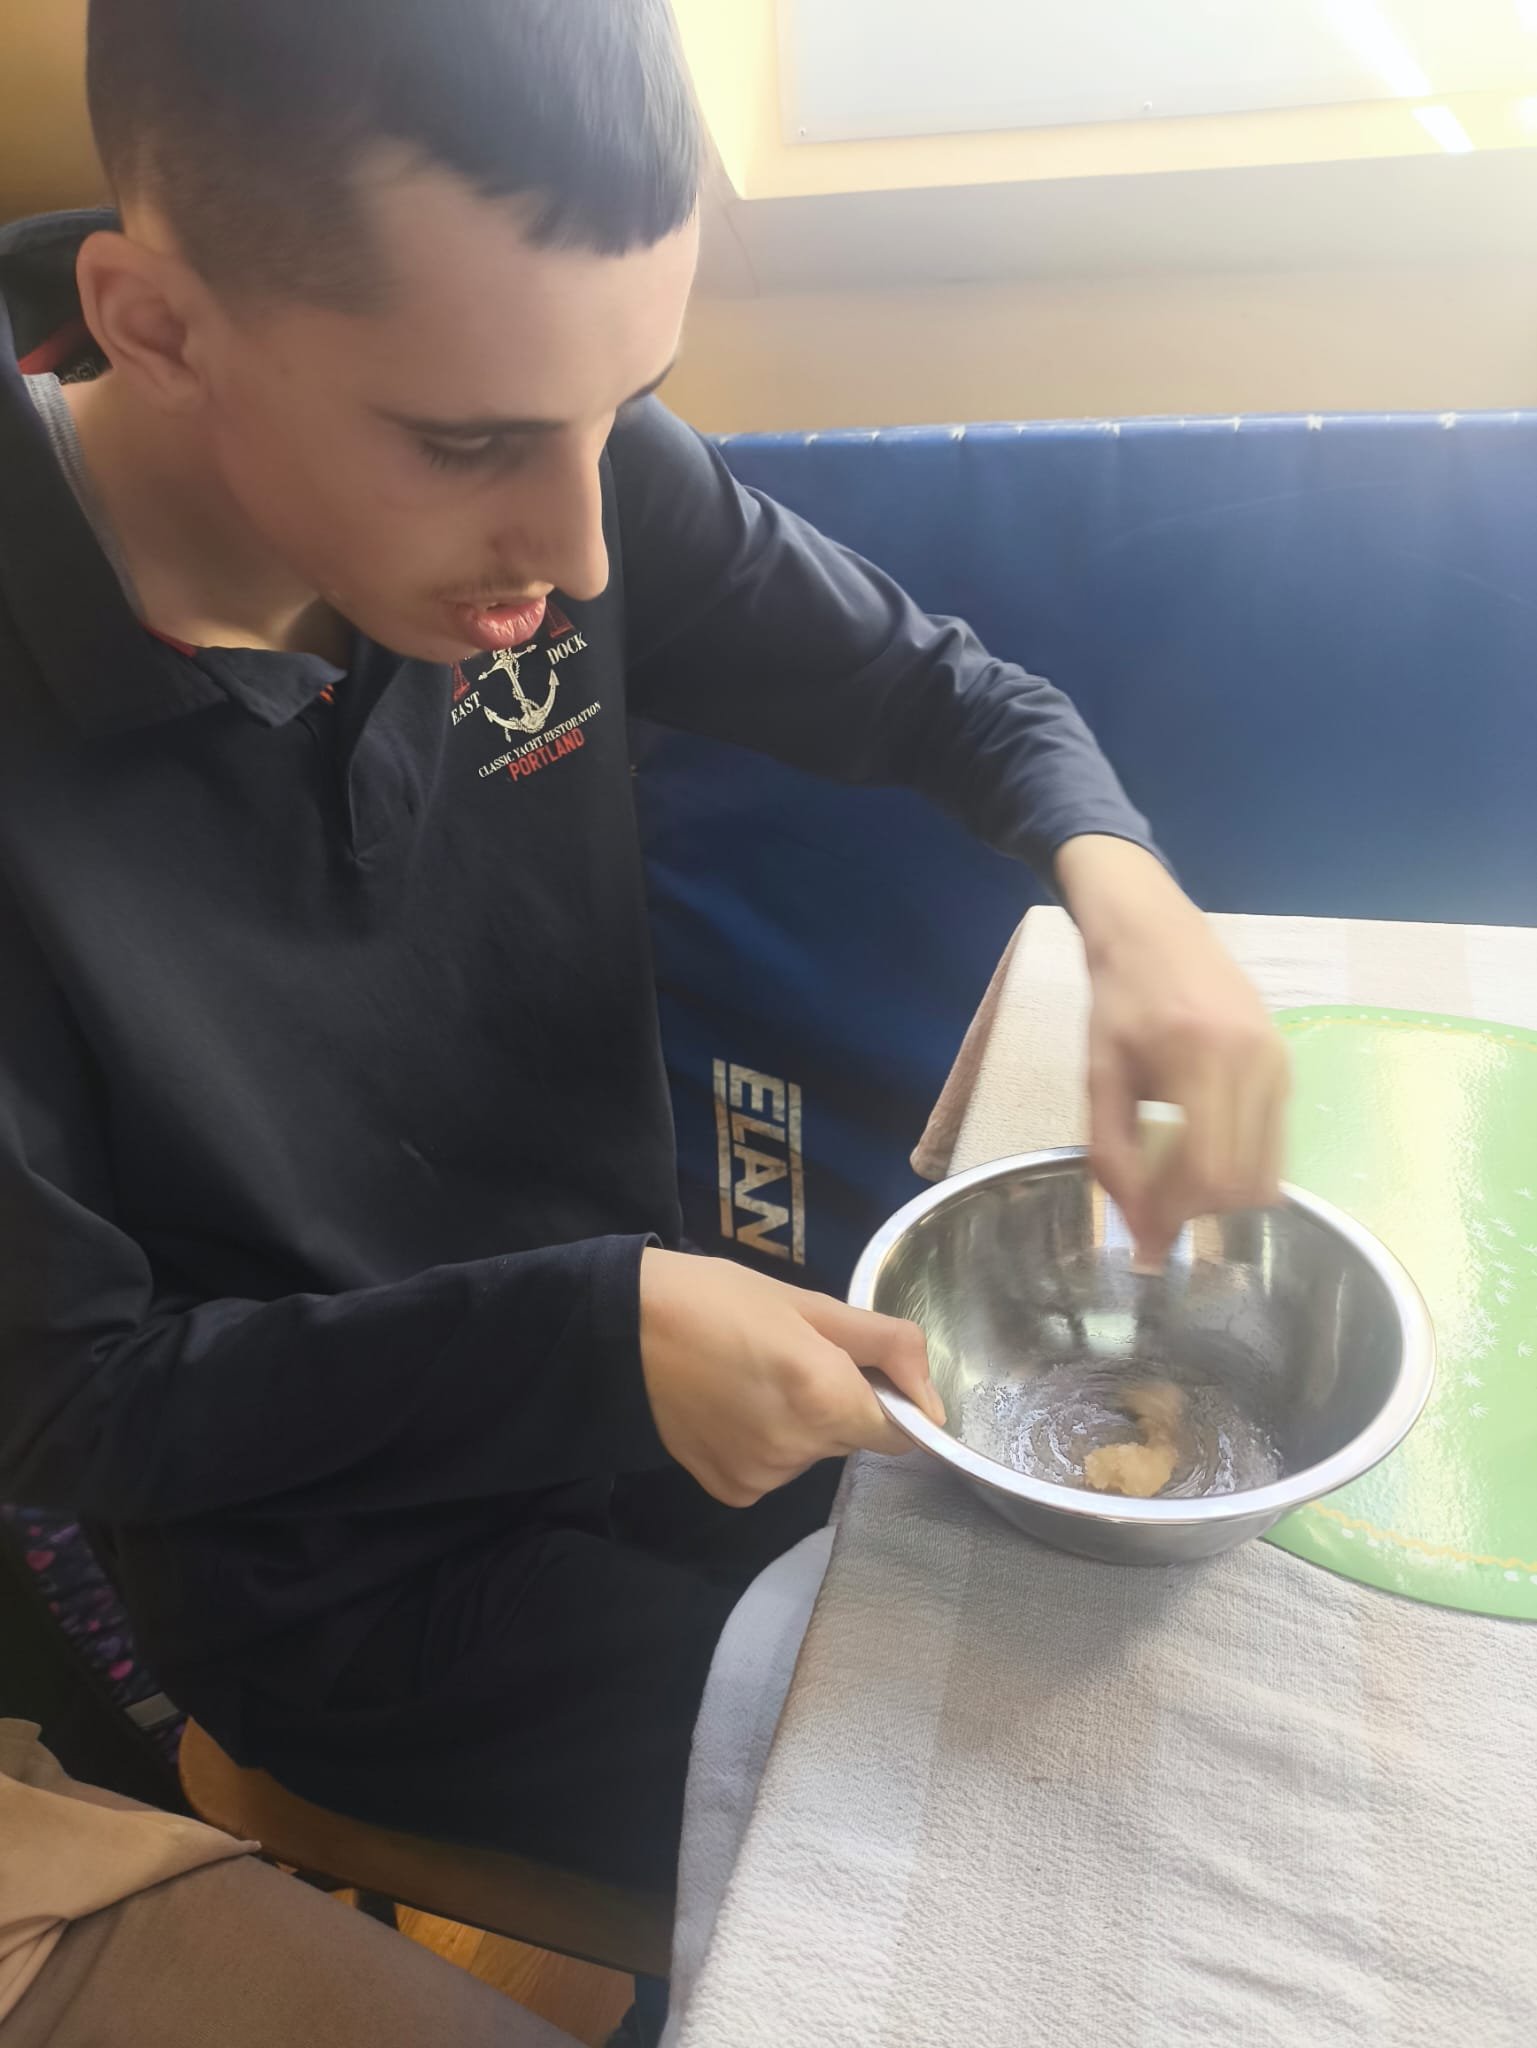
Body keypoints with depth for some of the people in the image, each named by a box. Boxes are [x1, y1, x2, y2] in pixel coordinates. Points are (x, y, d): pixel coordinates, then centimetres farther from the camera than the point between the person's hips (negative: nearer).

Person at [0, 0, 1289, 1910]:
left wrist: (1119, 885, -24)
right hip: (351, 1583, -3)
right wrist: (589, 1333, -28)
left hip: (652, 1367, 4)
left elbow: (942, 691, -3)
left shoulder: (572, 477, -16)